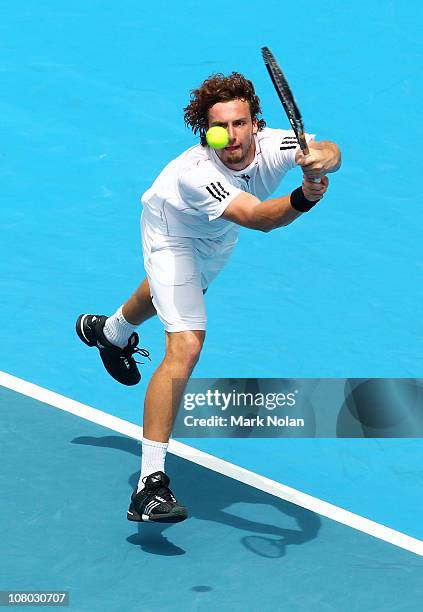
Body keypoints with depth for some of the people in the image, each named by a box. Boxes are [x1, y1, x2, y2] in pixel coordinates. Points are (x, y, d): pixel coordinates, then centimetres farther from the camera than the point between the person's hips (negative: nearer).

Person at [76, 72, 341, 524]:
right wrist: (303, 198, -73)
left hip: (217, 238, 6)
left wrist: (321, 159, -74)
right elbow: (257, 217, -56)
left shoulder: (273, 145, -33)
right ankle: (150, 483, -24)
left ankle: (111, 331, 73)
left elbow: (328, 151, -51)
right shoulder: (195, 173, -44)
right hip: (173, 234, -6)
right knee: (186, 347, -24)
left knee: (170, 291, 36)